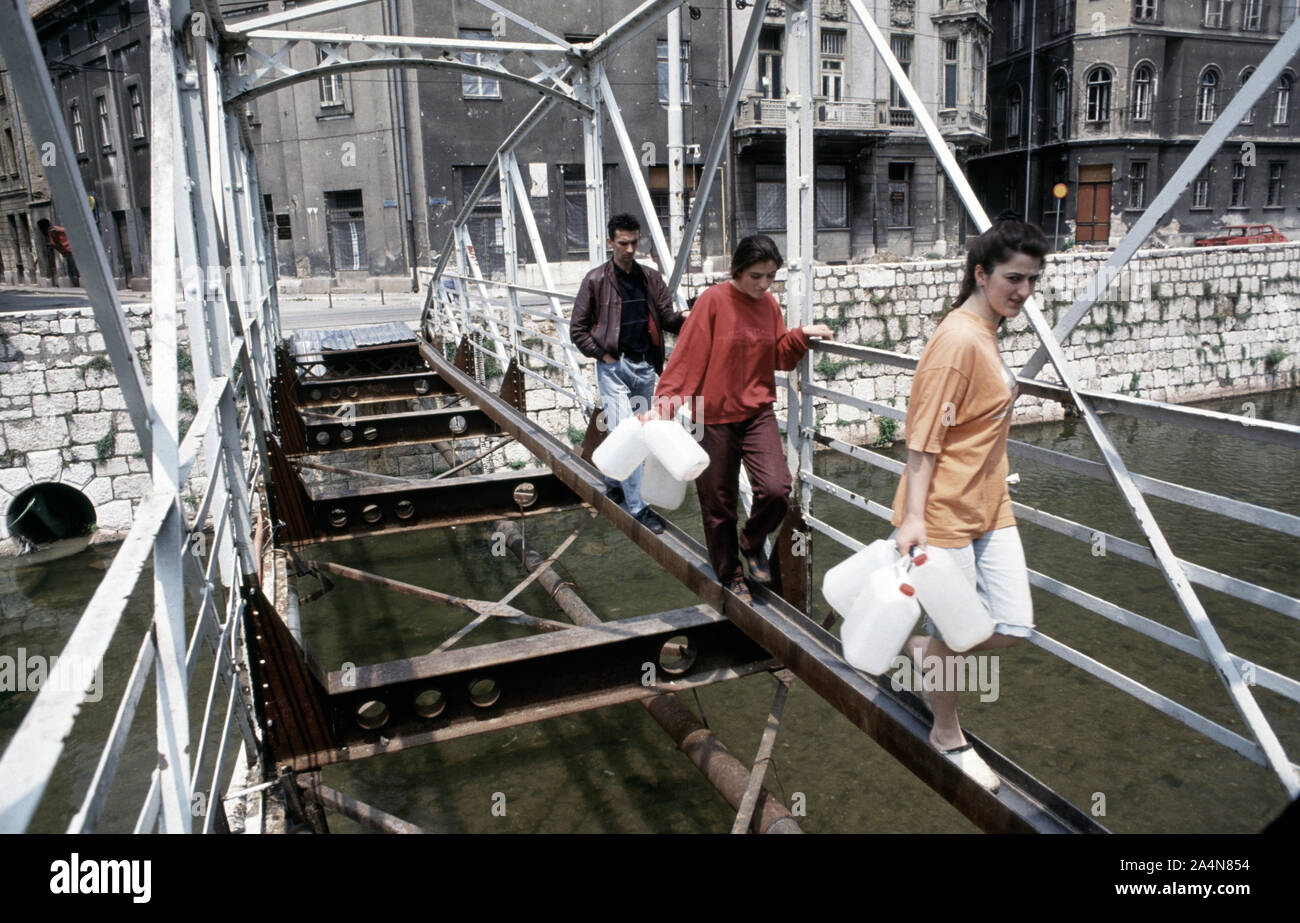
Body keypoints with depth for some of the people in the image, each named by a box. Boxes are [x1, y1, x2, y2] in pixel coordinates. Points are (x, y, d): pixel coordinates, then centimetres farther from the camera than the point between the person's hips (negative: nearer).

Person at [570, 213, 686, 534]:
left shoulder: (650, 278, 8)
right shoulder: (596, 280, -5)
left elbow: (666, 317, 3)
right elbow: (577, 329, -1)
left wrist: (685, 319, -18)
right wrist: (603, 355, -8)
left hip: (645, 367, 5)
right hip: (614, 368, -5)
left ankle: (613, 484, 36)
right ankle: (638, 508, -7)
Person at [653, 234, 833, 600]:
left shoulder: (769, 304, 5)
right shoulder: (713, 300, -12)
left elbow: (780, 358, 13)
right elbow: (686, 358, -13)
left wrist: (801, 335, -5)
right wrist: (663, 407, -18)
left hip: (757, 412, 4)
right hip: (714, 417, -3)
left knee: (777, 489, -15)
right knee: (718, 504, 7)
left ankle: (752, 543, 16)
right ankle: (730, 576, 28)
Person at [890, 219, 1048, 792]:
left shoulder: (985, 334, 10)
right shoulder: (958, 340, -19)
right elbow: (923, 435, -22)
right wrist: (913, 516, -25)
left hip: (990, 508, 9)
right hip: (945, 512, -9)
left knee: (1014, 627, 6)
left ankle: (926, 650, 33)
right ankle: (948, 737, 29)